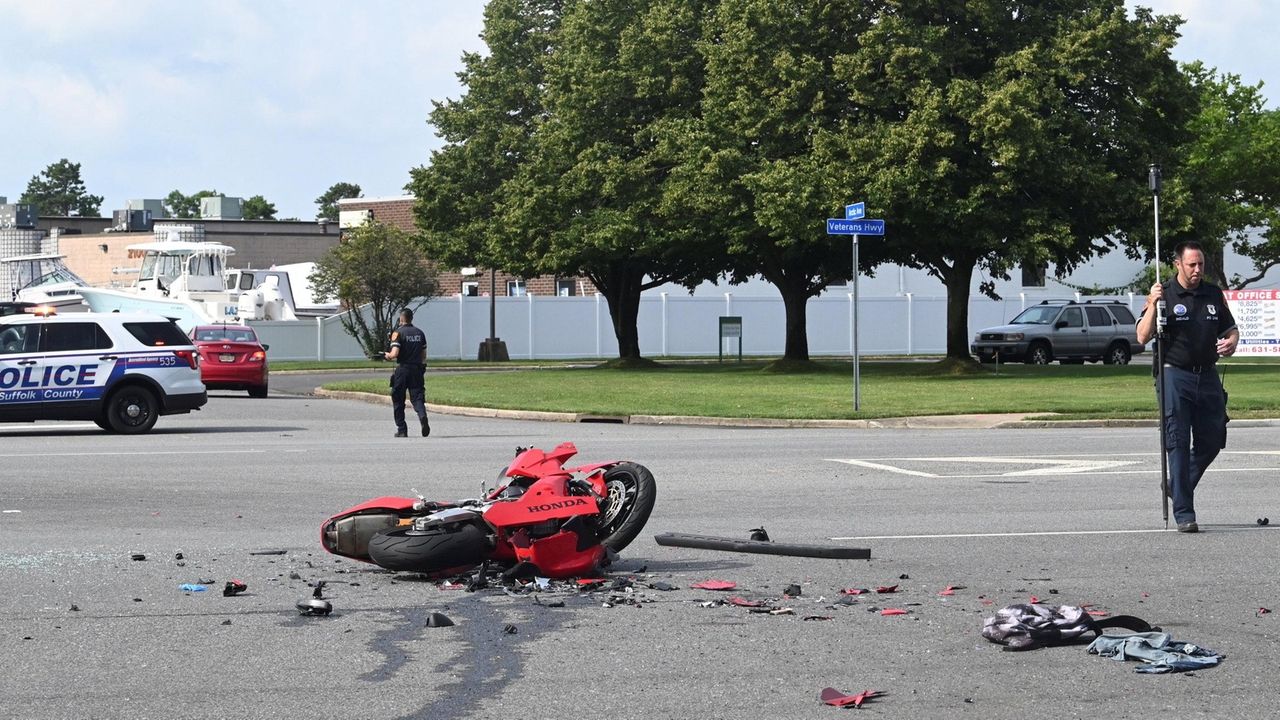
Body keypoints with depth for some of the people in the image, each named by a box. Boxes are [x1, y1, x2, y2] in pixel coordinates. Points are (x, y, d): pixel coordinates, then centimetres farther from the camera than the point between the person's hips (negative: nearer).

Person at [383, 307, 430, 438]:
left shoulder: (398, 333, -8)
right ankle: (422, 416, -28)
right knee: (417, 397, 2)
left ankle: (401, 430, 10)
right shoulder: (420, 333, 8)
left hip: (402, 369, -4)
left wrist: (387, 355, 4)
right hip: (417, 369, 4)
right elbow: (424, 355, 11)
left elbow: (394, 354, -17)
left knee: (398, 401, 9)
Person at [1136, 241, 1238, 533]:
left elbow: (1230, 328, 22)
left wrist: (1231, 342, -1)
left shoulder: (1213, 294, 11)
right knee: (1178, 443, -6)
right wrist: (1153, 305, -23)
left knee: (1212, 440, 7)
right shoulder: (1165, 294, -3)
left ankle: (1178, 487, 31)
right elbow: (1143, 337, -10)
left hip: (1208, 376, 5)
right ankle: (1183, 512, -5)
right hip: (1175, 375, -5)